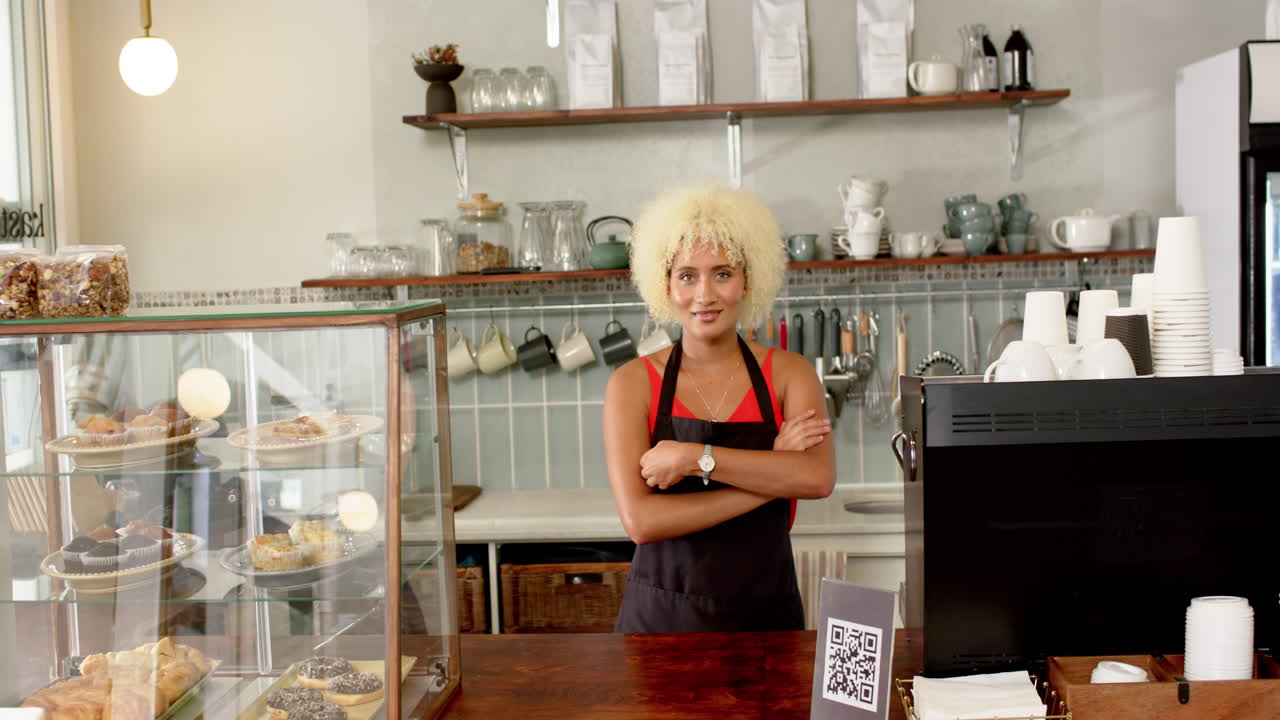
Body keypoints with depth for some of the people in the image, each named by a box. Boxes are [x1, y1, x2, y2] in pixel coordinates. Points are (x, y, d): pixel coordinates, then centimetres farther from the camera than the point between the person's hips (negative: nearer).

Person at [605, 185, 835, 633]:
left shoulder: (788, 373, 0)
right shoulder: (633, 383, -4)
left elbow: (819, 477, -18)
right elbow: (640, 520, -16)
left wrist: (694, 456, -21)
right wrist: (771, 474, -16)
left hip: (765, 612, 1)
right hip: (661, 614, -1)